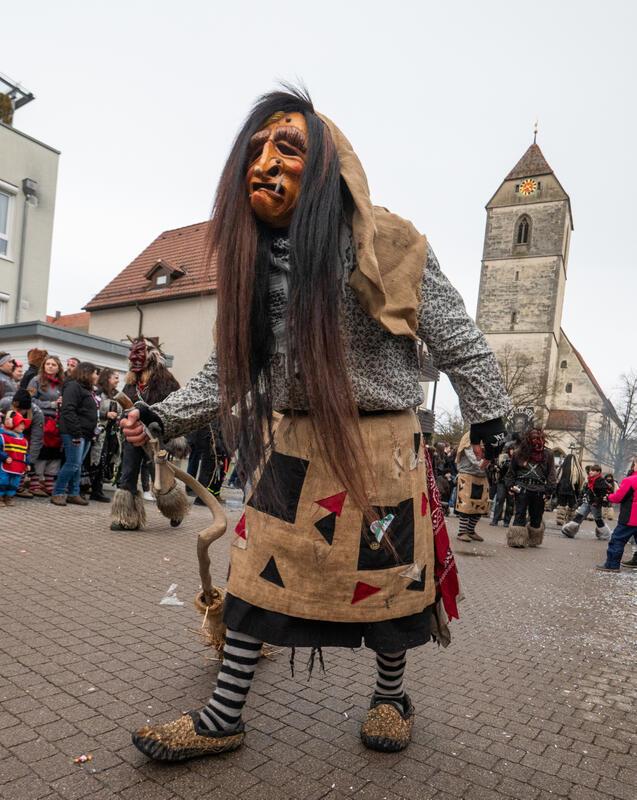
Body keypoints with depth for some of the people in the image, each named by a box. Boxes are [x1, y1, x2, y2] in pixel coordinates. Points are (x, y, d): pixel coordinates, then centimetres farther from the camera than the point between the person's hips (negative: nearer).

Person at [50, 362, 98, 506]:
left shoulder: (87, 389, 21)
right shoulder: (73, 386, -8)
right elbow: (69, 411, -18)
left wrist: (91, 433, 13)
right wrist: (76, 433, -22)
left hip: (86, 434, 9)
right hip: (74, 433, -9)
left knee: (78, 465, 9)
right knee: (73, 464, -10)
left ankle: (74, 494, 13)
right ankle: (58, 493, -1)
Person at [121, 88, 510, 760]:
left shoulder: (385, 244, -13)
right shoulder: (251, 261, 3)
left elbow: (455, 338, -4)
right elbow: (231, 362, 12)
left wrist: (487, 415, 3)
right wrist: (164, 415, 7)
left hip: (380, 444, -4)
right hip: (293, 444, 5)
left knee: (386, 579, 10)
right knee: (257, 574, 8)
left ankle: (391, 693, 39)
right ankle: (223, 718, 26)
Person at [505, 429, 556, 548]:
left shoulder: (547, 454, 6)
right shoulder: (519, 453, 5)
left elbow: (551, 474, 5)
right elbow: (511, 471, 10)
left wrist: (548, 491, -3)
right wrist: (510, 486, 2)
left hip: (539, 490, 1)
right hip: (522, 487, -1)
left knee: (536, 516, 9)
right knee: (520, 514, -3)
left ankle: (533, 541, 24)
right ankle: (517, 540, 0)